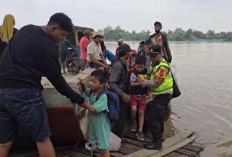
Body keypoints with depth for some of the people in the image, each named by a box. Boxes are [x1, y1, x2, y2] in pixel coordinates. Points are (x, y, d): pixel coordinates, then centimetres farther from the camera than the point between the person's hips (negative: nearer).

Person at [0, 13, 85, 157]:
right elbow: (56, 79, -9)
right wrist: (79, 100, -3)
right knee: (42, 138, 3)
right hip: (23, 92, -8)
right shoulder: (48, 46, -12)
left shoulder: (26, 29, 13)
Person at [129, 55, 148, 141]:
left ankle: (140, 131, 14)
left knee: (141, 112, 5)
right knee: (134, 109, -23)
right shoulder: (133, 73, -10)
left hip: (142, 95, 4)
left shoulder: (146, 72, 2)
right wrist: (140, 83, -28)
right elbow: (132, 83, -19)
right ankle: (133, 121, 9)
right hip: (134, 95, -3)